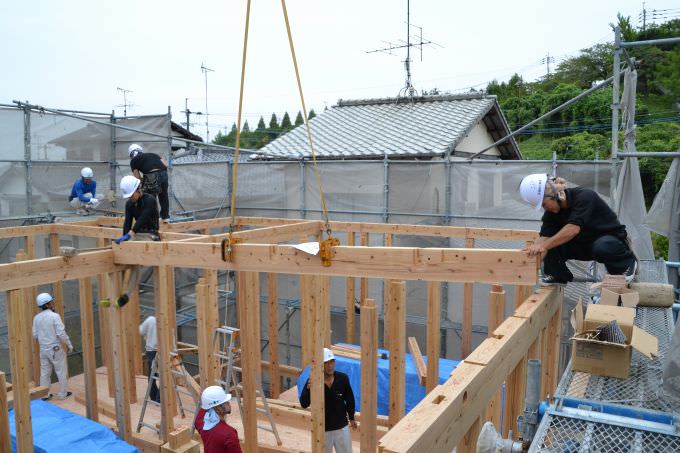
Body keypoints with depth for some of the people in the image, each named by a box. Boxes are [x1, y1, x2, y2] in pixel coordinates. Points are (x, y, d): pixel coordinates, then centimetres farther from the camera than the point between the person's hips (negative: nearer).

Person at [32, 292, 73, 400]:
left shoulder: (37, 318, -1)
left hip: (43, 349, 6)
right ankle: (63, 393, 15)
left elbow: (35, 335, 5)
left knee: (45, 372, 15)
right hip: (56, 349, -5)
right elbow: (61, 333, -20)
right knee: (61, 371, 8)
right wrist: (69, 344, -8)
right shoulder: (54, 316, -18)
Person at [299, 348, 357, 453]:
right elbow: (304, 404, -23)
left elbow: (349, 399, 3)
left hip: (341, 427, 2)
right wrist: (308, 389, -41)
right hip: (322, 429, -2)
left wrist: (351, 418, 13)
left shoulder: (343, 378, -13)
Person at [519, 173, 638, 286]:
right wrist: (534, 252, -39)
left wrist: (544, 245, -46)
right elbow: (545, 236, -19)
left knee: (601, 246, -39)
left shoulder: (584, 196, -29)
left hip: (612, 239, -5)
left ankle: (627, 262, -7)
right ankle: (558, 276, 8)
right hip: (584, 244, 5)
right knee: (551, 246, -18)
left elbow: (573, 229, -41)